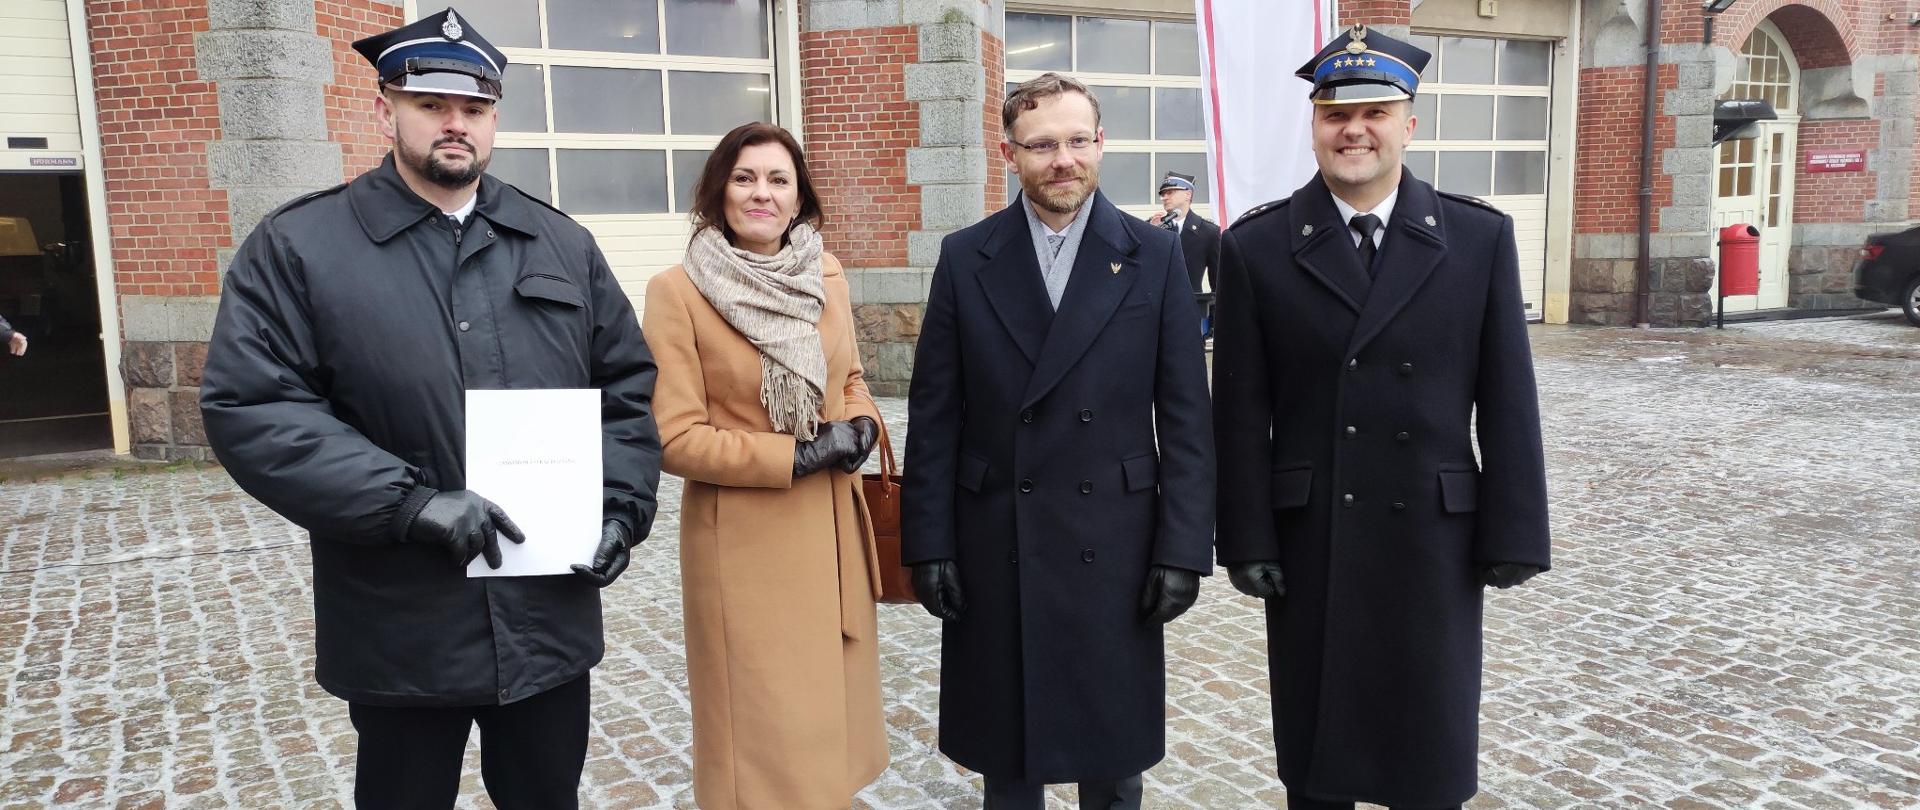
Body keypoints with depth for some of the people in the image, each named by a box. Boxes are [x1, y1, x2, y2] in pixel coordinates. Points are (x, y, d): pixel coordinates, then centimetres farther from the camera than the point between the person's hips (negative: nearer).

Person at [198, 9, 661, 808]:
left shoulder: (562, 243, 9)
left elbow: (629, 383, 11)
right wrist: (410, 502, -21)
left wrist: (621, 507, -3)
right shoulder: (297, 246, -3)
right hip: (400, 633, -3)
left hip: (551, 617, 3)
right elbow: (249, 407, -11)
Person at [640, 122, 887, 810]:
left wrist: (860, 424, -5)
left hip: (832, 528, 5)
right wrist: (796, 456, -18)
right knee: (767, 730, 7)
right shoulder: (677, 291, -12)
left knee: (833, 709, 17)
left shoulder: (826, 276, 4)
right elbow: (676, 439, -14)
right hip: (744, 541, -5)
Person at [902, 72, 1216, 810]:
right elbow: (934, 416, 0)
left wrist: (1184, 548, -6)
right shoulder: (965, 257, 0)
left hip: (1114, 545, 0)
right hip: (995, 544, 1)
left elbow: (1185, 417, -2)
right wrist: (928, 543, -3)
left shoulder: (1153, 256, -1)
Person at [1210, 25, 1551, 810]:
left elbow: (1508, 402, 0)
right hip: (1308, 540, 0)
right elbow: (1241, 413, -3)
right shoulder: (1256, 246, -3)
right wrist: (1247, 540, -5)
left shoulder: (1481, 237, 0)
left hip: (1434, 536, 1)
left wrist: (1513, 534, -2)